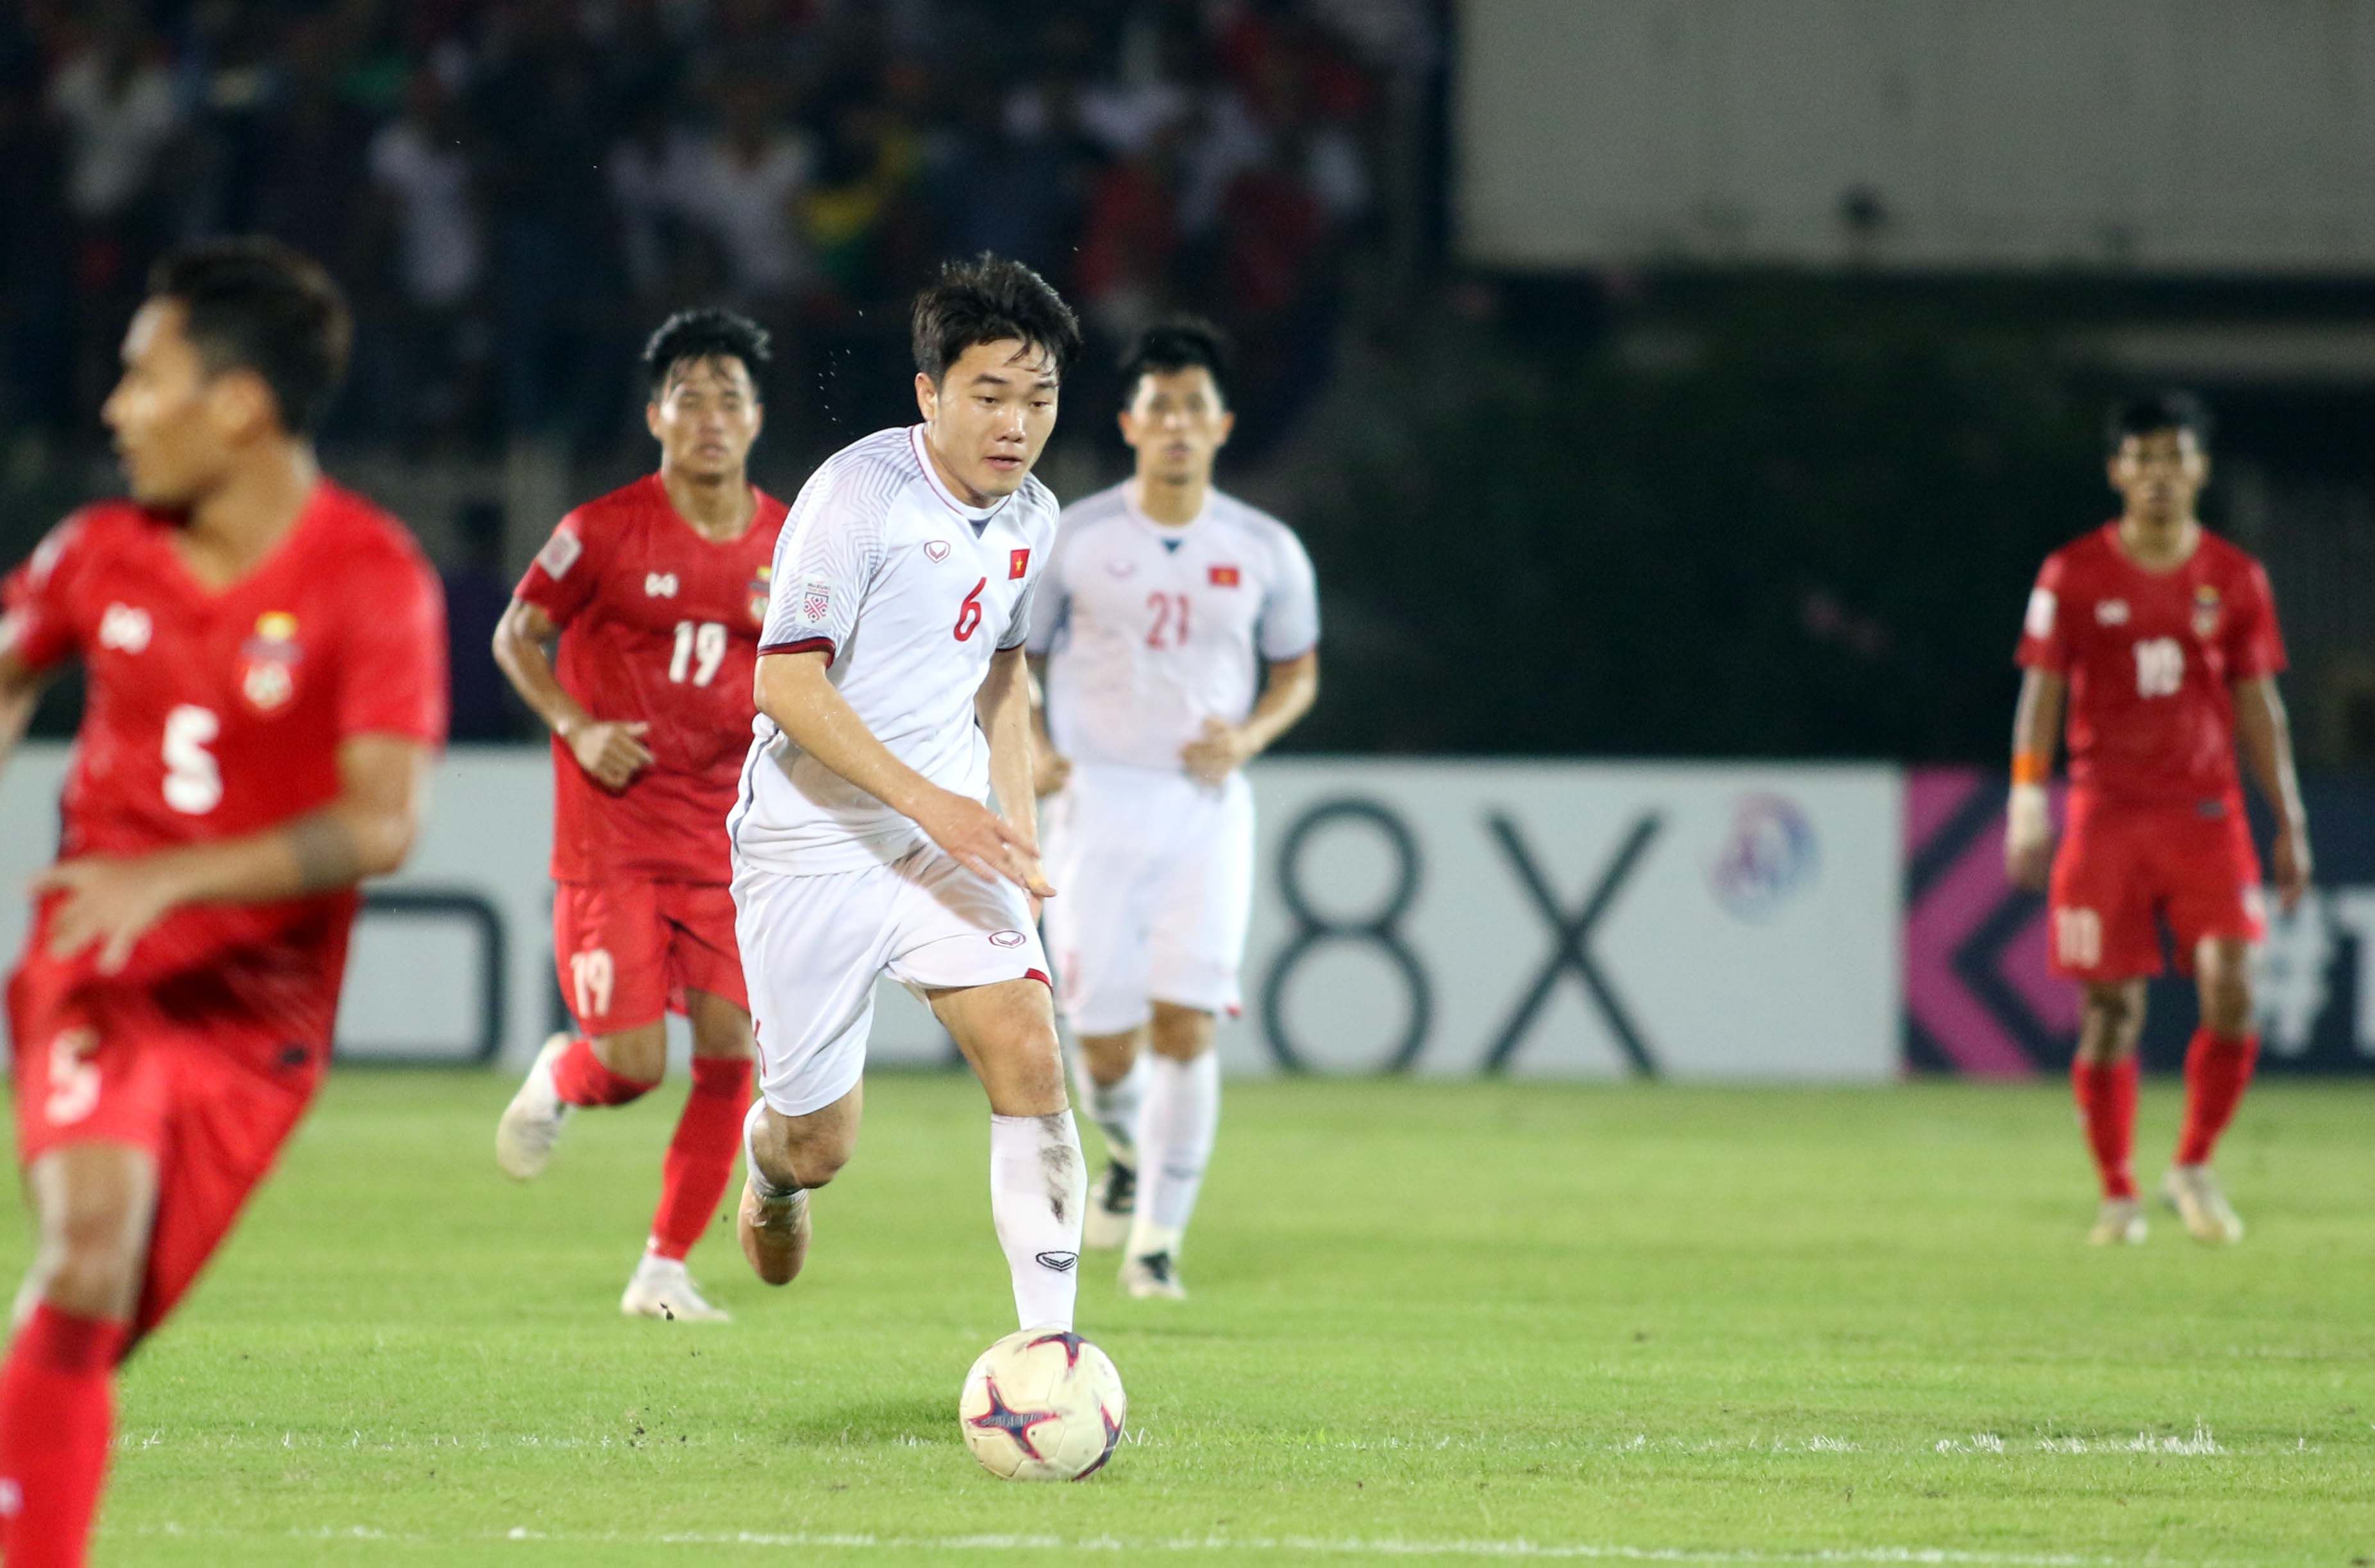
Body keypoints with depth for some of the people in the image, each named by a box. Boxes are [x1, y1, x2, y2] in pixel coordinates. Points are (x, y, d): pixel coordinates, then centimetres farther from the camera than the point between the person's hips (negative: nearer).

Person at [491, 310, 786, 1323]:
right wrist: (577, 726, -11)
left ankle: (667, 1267, 6)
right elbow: (516, 637, 4)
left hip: (727, 838, 3)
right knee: (634, 1064, -12)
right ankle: (558, 1077, 27)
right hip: (610, 832, -3)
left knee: (731, 1048, -7)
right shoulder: (605, 532, -6)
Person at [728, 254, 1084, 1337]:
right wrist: (931, 802, -28)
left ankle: (1049, 1343, -17)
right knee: (822, 1144, 3)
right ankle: (772, 1165, 43)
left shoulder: (1030, 519, 5)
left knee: (1028, 1055, -17)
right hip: (812, 844, -5)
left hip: (951, 835, 5)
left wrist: (1018, 828, 15)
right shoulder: (860, 495, -18)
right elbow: (787, 685, -22)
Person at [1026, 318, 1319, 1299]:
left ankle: (1158, 1238, -2)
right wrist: (1023, 749, -11)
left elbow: (1298, 673, 15)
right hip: (1098, 804, 0)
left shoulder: (1266, 552, 2)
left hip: (1208, 806, 0)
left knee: (1186, 1025, -13)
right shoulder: (1070, 540, -1)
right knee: (1104, 1044, -3)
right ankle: (1130, 1148, 32)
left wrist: (1250, 735, -5)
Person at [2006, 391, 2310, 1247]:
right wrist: (2027, 801, -8)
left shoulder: (2235, 579, 6)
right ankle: (2117, 1194, 9)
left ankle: (2195, 1168, 7)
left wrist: (2290, 823, 7)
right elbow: (2042, 693, 2)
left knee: (2231, 997, -12)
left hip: (2208, 811, 1)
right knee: (2112, 1009, -2)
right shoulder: (2073, 575, 2)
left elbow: (2260, 707, 10)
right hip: (2105, 813, -1)